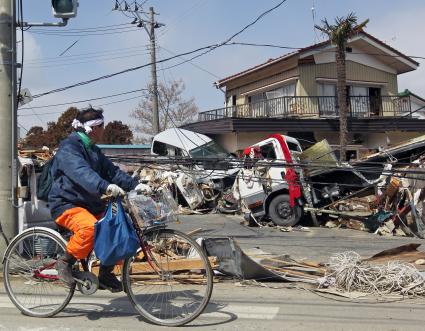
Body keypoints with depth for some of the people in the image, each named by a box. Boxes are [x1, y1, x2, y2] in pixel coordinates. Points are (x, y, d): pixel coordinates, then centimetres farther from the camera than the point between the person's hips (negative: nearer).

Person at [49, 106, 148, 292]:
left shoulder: (94, 150, 15)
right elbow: (81, 173, -33)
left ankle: (106, 273, 10)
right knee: (90, 227, -36)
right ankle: (65, 262, -13)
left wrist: (135, 185, -8)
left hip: (90, 203, 9)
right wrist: (106, 186, -50)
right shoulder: (69, 148, -14)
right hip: (66, 204, -9)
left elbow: (111, 171, 7)